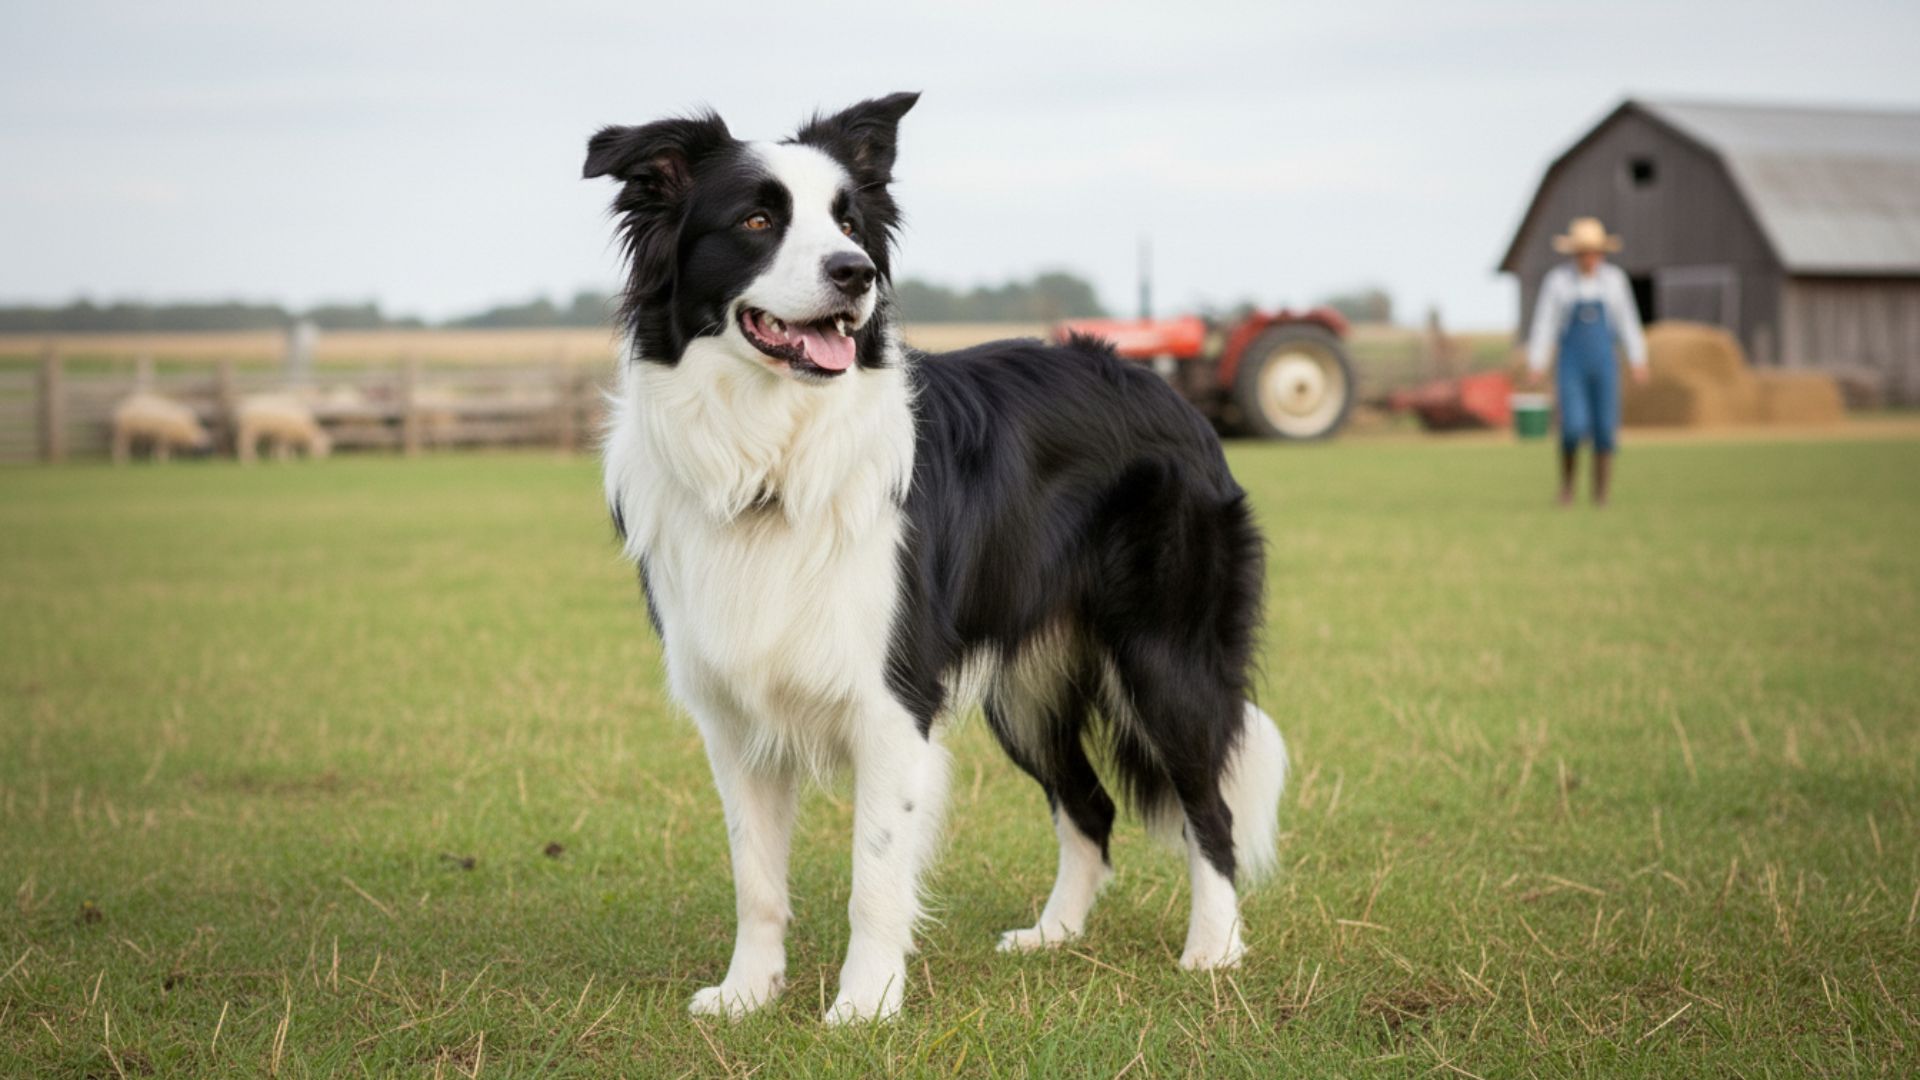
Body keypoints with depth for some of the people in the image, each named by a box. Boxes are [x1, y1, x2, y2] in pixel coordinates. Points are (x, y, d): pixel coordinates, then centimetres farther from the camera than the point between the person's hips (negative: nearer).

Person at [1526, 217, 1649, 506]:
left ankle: (1601, 494, 9)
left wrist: (1638, 361, 3)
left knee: (1604, 430, -2)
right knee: (1573, 427, -16)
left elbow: (1628, 321, 6)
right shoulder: (1558, 281, -5)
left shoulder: (1614, 279, 2)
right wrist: (1535, 365, -7)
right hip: (1571, 364, -2)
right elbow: (1544, 323, -3)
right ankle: (1567, 483, 9)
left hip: (1604, 364, 2)